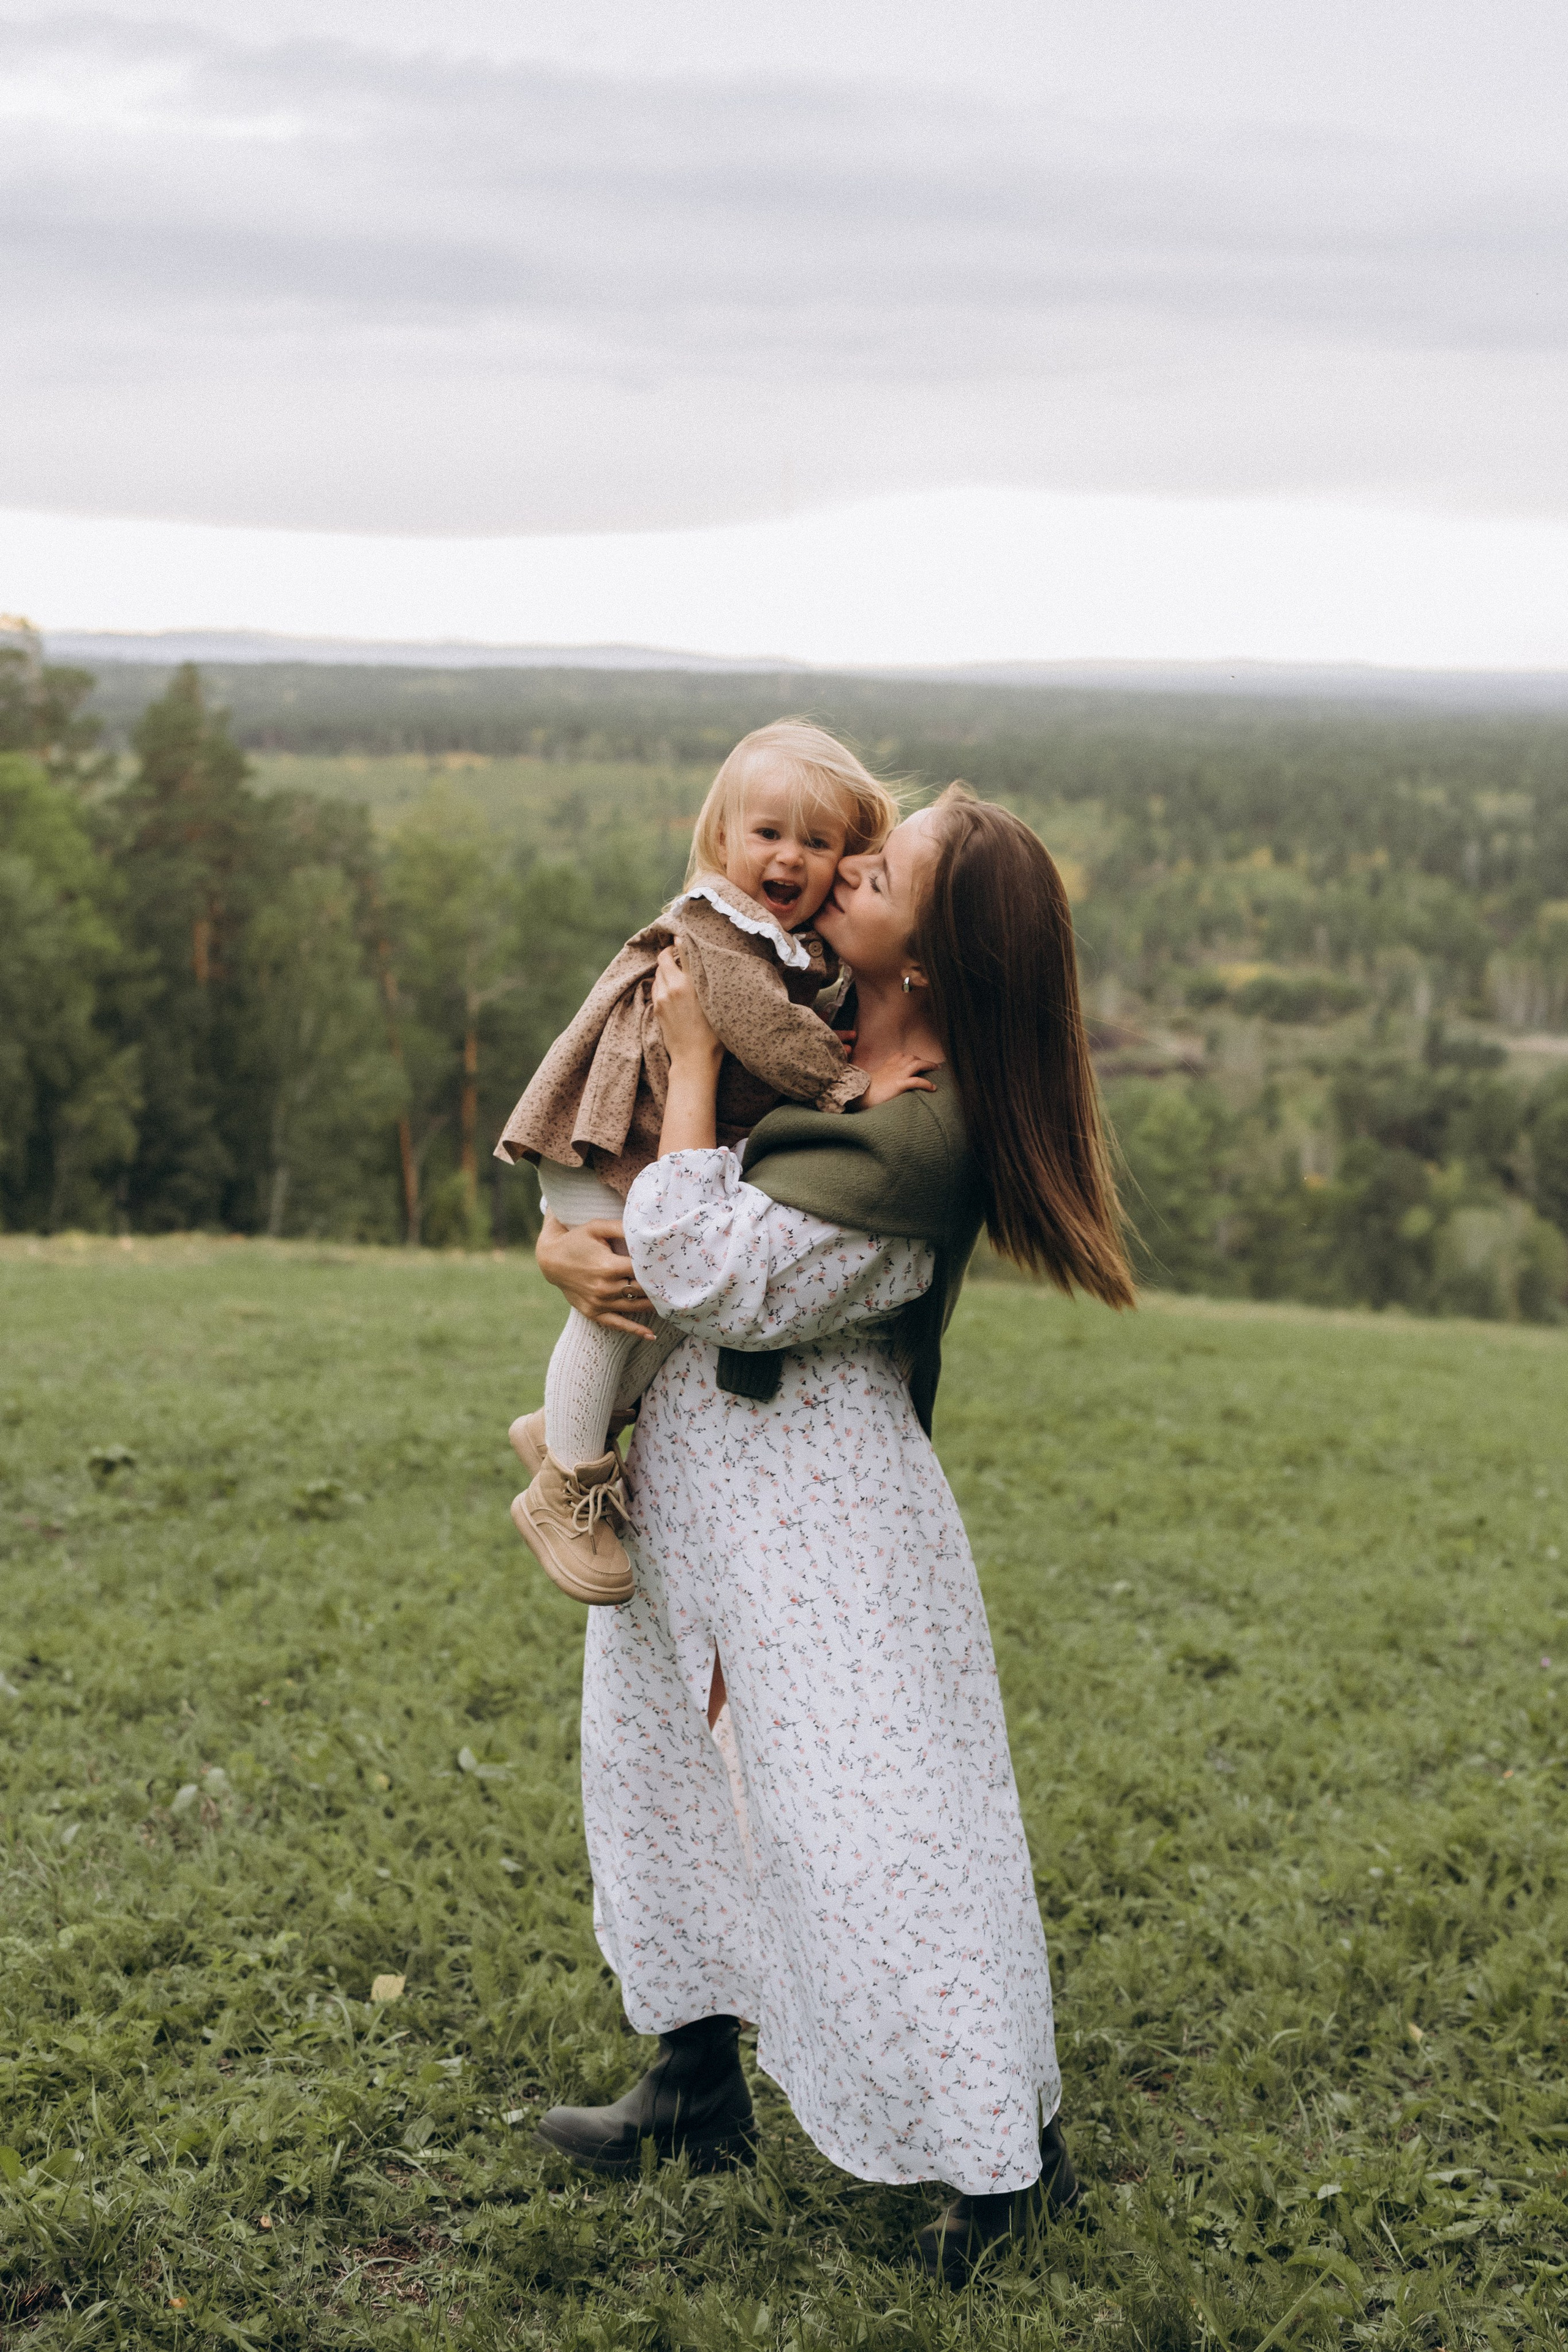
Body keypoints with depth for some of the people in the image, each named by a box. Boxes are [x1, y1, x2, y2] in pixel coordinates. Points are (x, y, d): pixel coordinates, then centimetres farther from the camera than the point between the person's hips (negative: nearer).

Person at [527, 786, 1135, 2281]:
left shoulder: (918, 1143, -24)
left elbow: (712, 1277, -25)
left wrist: (693, 1062, -20)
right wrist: (559, 1245, -8)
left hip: (808, 1500, -10)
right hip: (697, 1472, 10)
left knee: (872, 1818, -2)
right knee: (679, 1770, 20)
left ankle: (1010, 2145, 15)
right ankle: (698, 2092, 38)